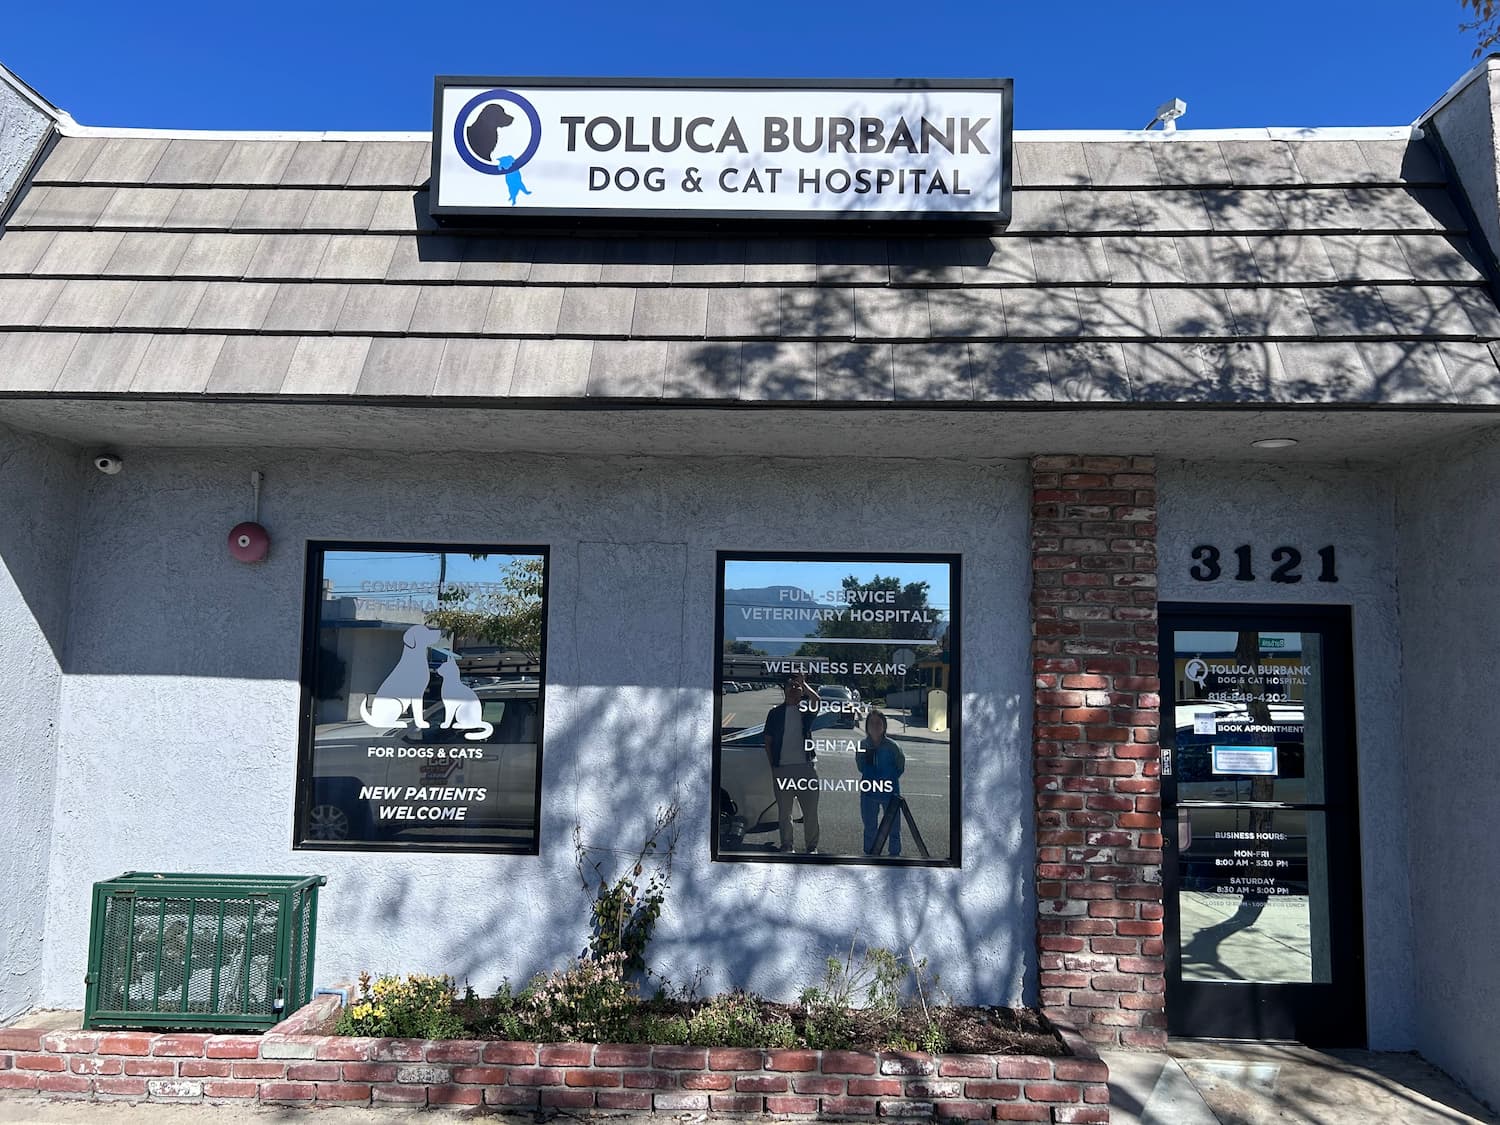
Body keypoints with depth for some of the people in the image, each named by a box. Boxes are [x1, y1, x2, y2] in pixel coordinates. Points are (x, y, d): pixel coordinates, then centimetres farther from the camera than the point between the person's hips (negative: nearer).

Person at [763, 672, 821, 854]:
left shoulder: (806, 710, 5)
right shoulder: (775, 712, 8)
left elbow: (815, 699, -19)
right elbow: (768, 741, 10)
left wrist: (803, 682, -8)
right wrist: (773, 765, 3)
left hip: (806, 766, -1)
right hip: (782, 768, 1)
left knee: (810, 810, 3)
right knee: (784, 811, 8)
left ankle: (812, 847, 14)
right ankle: (787, 846, 19)